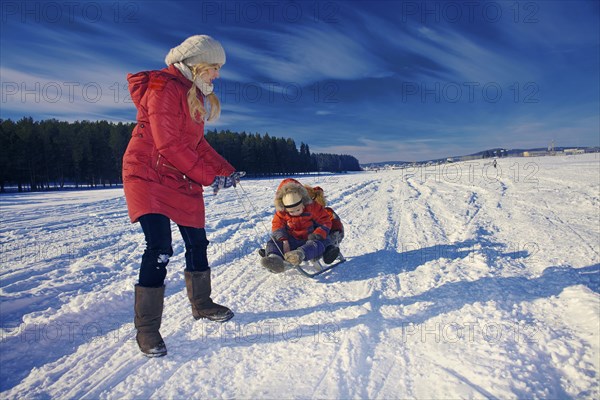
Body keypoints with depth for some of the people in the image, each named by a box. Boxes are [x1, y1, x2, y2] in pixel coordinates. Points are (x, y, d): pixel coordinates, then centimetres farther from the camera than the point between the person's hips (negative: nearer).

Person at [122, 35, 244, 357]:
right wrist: (210, 177, -19)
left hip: (182, 180, 9)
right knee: (160, 248, -17)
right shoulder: (165, 88, -15)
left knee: (197, 243, 11)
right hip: (149, 175, -9)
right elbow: (169, 146, -22)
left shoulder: (194, 94, 14)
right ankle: (146, 329, -2)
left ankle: (202, 305, 30)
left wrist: (227, 171, 6)